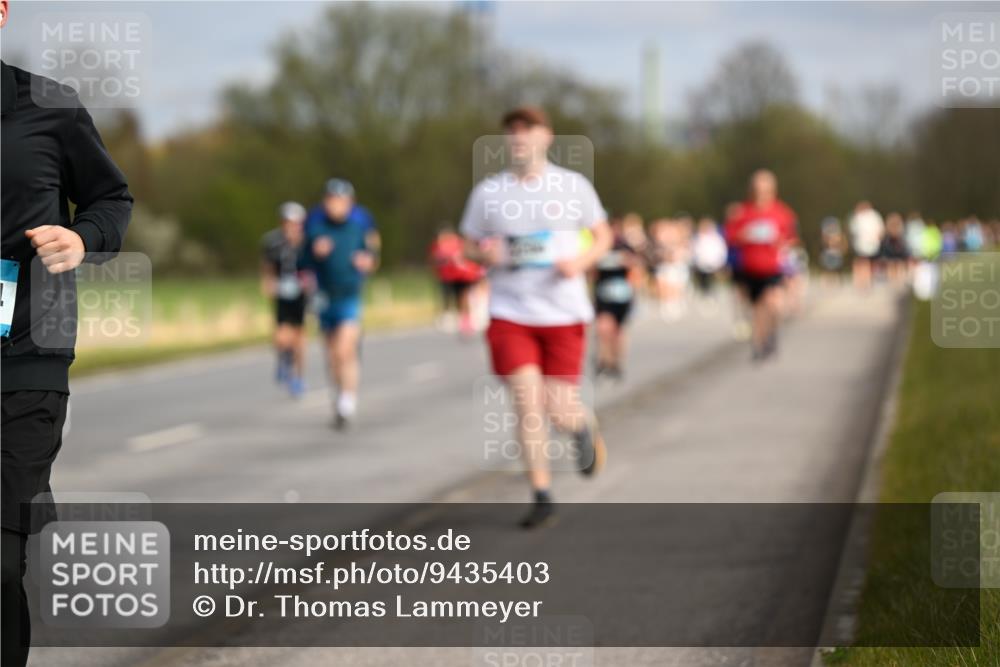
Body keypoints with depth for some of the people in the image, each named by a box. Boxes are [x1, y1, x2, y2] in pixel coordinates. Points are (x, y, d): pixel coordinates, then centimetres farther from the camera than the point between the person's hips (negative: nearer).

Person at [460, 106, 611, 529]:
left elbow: (602, 236, 10)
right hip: (510, 314, 1)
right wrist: (485, 255, -11)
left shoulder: (574, 186, 1)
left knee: (558, 409, -1)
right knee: (526, 403, -10)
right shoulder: (487, 192, 3)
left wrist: (581, 261, -11)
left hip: (564, 314, 0)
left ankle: (584, 428, 37)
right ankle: (541, 496, 0)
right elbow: (470, 246, 13)